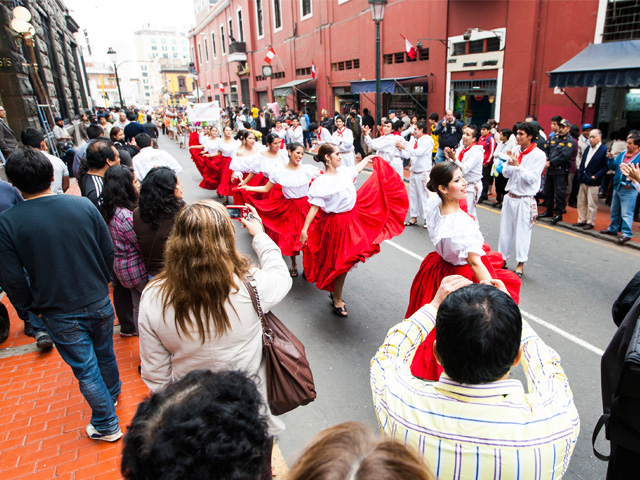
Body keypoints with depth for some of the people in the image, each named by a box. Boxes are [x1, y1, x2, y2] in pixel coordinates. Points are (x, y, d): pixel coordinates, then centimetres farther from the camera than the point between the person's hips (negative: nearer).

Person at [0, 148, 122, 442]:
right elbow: (108, 251, -3)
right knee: (105, 354, 24)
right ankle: (112, 393, 51)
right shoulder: (83, 205, -11)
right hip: (98, 303, 2)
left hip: (60, 315, -2)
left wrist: (30, 308, 7)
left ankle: (107, 425, 28)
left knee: (85, 368, 13)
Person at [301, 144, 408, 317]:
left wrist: (369, 157, 39)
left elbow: (357, 168, 26)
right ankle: (337, 301, 20)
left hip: (352, 220, 7)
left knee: (345, 261, 15)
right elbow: (314, 208, -17)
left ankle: (335, 292, 35)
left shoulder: (344, 171, 3)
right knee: (341, 262, 1)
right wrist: (304, 229, -21)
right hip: (336, 224, -7)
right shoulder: (320, 183, -17)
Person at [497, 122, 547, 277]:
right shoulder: (515, 150, 6)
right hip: (510, 196, 5)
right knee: (505, 229, 11)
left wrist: (517, 165, -22)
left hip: (525, 199, -5)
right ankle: (502, 259, 23)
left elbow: (532, 178, -16)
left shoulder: (539, 155, -9)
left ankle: (520, 264, 11)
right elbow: (505, 173, 7)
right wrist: (509, 164, -12)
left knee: (522, 231, 0)